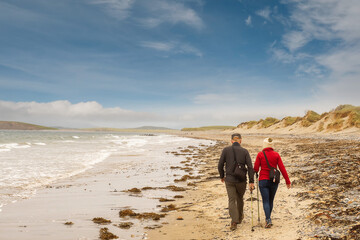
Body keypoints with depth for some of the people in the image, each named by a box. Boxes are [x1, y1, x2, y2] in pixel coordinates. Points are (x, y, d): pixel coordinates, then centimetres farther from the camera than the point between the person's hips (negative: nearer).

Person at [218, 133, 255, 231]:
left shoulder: (226, 150, -4)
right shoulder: (245, 151, -4)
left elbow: (220, 165, -3)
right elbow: (250, 167, -9)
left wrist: (222, 176, 13)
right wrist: (251, 182, -5)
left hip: (229, 180, -1)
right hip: (241, 180, 1)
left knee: (232, 200, 4)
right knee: (240, 199, 21)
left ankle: (234, 222, -7)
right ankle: (240, 217, 39)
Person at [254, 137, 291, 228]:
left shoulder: (260, 154, -7)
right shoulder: (276, 155, -2)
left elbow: (256, 168, -6)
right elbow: (282, 169, -4)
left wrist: (255, 174, 18)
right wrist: (287, 181, 1)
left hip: (263, 180, -3)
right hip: (274, 181, 3)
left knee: (265, 201, 0)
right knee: (271, 200, 19)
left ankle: (268, 220, -14)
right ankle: (268, 217, 34)